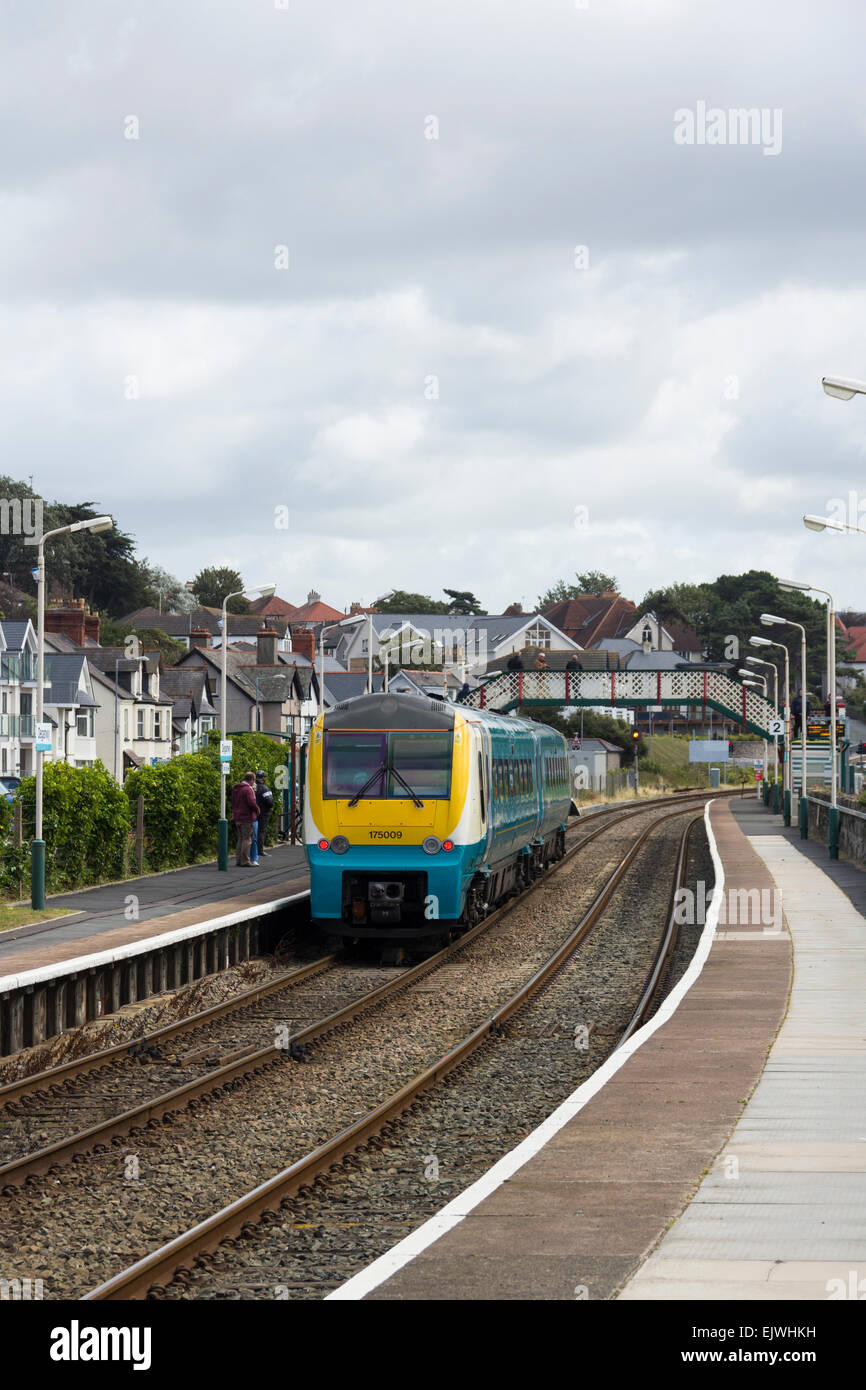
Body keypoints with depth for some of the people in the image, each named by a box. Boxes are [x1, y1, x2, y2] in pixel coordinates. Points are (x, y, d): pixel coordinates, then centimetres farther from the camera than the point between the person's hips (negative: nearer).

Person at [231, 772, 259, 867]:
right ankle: (245, 861, -6)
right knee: (247, 839, -5)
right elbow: (252, 802, -22)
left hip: (237, 818, 9)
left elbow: (233, 802, 19)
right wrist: (257, 809, -5)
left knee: (241, 839, 15)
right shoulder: (248, 789, -16)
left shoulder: (235, 789, 13)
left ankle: (238, 860, 17)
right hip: (247, 817, -9)